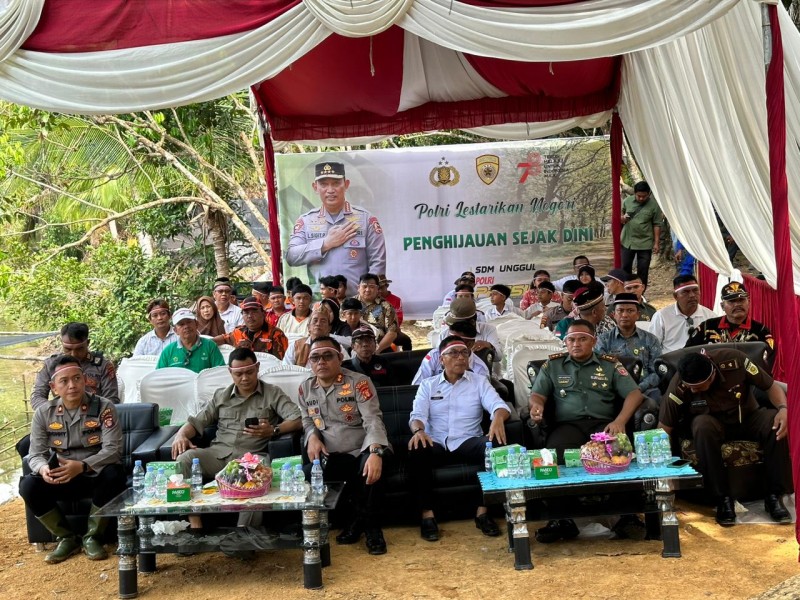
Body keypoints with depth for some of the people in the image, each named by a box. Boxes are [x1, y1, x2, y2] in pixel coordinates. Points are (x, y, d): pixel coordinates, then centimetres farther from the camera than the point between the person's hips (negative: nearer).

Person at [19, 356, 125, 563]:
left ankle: (92, 537, -12)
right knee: (28, 485, -24)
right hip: (61, 479, 3)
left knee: (114, 474, -35)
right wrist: (44, 468, -29)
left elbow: (113, 449, -20)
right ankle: (67, 538, -4)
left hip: (96, 476, -2)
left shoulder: (104, 407, -11)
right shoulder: (43, 413, -2)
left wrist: (82, 466, -37)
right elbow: (35, 454, -3)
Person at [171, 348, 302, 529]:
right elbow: (196, 422, 19)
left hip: (253, 455, -3)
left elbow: (298, 419, 0)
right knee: (183, 460, -28)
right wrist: (181, 435, -4)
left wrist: (273, 430, -18)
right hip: (218, 453, 3)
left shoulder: (272, 394, 11)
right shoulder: (221, 396, 23)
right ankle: (195, 526, -23)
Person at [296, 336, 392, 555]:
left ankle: (370, 527, -11)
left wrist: (375, 453, -36)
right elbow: (307, 420, 22)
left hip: (363, 450, -4)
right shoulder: (305, 388, 7)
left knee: (370, 469, -37)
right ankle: (358, 518, -5)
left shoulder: (359, 382, -9)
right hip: (333, 456, 4)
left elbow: (373, 420, -18)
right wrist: (312, 437, -4)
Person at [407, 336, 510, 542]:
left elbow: (497, 404, -5)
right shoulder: (428, 385, 13)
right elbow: (418, 414, 0)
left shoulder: (479, 382, 12)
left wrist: (498, 417, -31)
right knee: (416, 451, -34)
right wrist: (418, 430, -26)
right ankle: (427, 514, -24)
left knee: (494, 445, -31)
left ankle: (482, 512, -21)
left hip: (468, 443, 0)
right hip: (436, 444, 0)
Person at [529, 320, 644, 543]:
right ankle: (562, 518, -26)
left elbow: (634, 393, 8)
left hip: (602, 423, 0)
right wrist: (536, 406, -13)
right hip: (567, 424, 0)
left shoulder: (610, 364, 17)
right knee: (555, 454, -35)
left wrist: (620, 420, -11)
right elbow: (537, 394, 14)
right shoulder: (552, 364, 19)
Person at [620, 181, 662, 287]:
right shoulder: (627, 201, 0)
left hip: (645, 243, -2)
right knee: (625, 268, 9)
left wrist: (657, 243, -7)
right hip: (627, 241, 2)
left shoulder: (654, 205, -7)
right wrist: (622, 218, -12)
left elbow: (657, 225, -5)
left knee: (643, 271, 4)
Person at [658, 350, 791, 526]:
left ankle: (774, 495, -14)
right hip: (712, 424, -1)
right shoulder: (679, 385, -27)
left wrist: (783, 409, -33)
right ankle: (723, 498, -24)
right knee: (702, 424, -36)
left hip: (748, 418, 1)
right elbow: (664, 430, -21)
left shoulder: (734, 361, -26)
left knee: (778, 424, -30)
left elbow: (772, 386, -13)